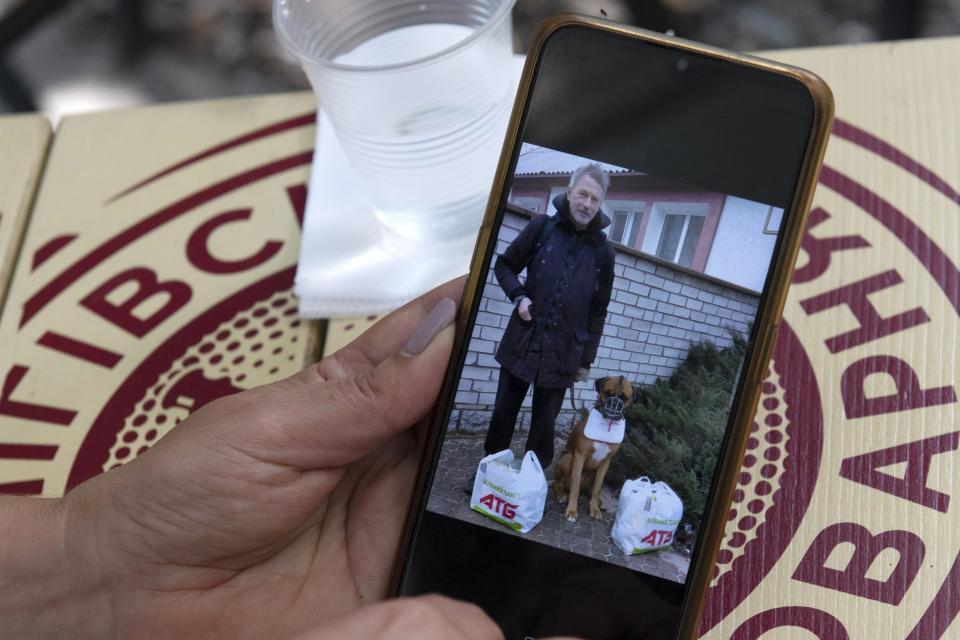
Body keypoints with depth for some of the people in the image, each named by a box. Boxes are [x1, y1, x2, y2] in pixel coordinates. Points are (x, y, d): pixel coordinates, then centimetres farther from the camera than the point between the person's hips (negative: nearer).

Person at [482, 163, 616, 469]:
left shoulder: (602, 250, 1)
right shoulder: (542, 227, -2)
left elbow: (598, 310, 7)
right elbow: (504, 265, 10)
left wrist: (586, 359, 6)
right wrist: (519, 296, -9)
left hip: (563, 353, 0)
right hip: (522, 343, 0)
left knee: (544, 425, 5)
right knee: (503, 414, 10)